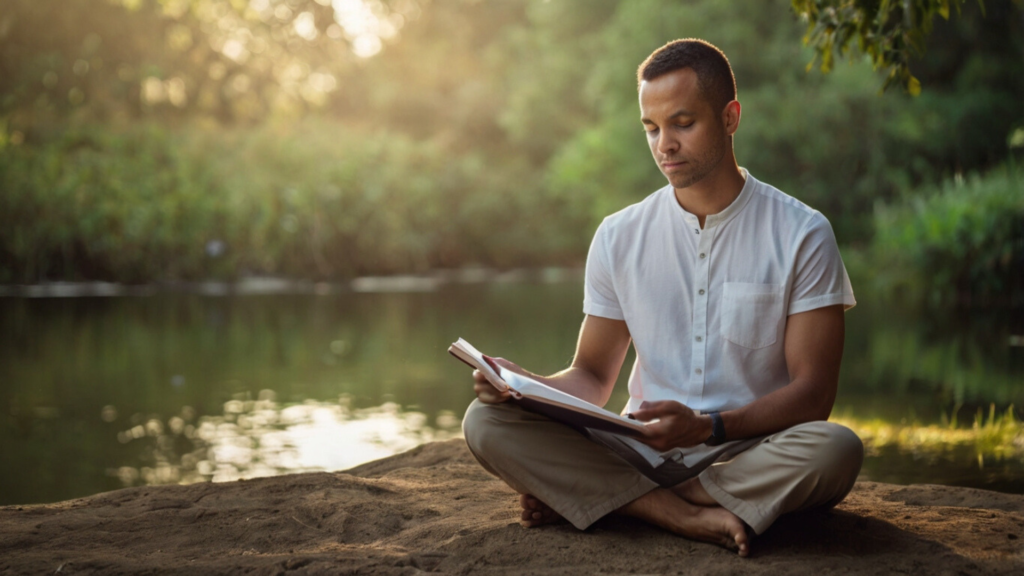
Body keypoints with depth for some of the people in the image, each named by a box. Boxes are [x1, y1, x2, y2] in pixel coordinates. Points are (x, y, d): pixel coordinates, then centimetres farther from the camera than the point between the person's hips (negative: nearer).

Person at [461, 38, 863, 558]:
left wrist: (709, 427, -23)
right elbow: (592, 378, 12)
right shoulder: (619, 237, 8)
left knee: (835, 450, -36)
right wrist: (527, 385, -11)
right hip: (641, 452, 2)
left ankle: (582, 497, -23)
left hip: (750, 456, -2)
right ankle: (690, 517, -25)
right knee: (486, 420, -18)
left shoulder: (801, 235, -2)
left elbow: (812, 393, -7)